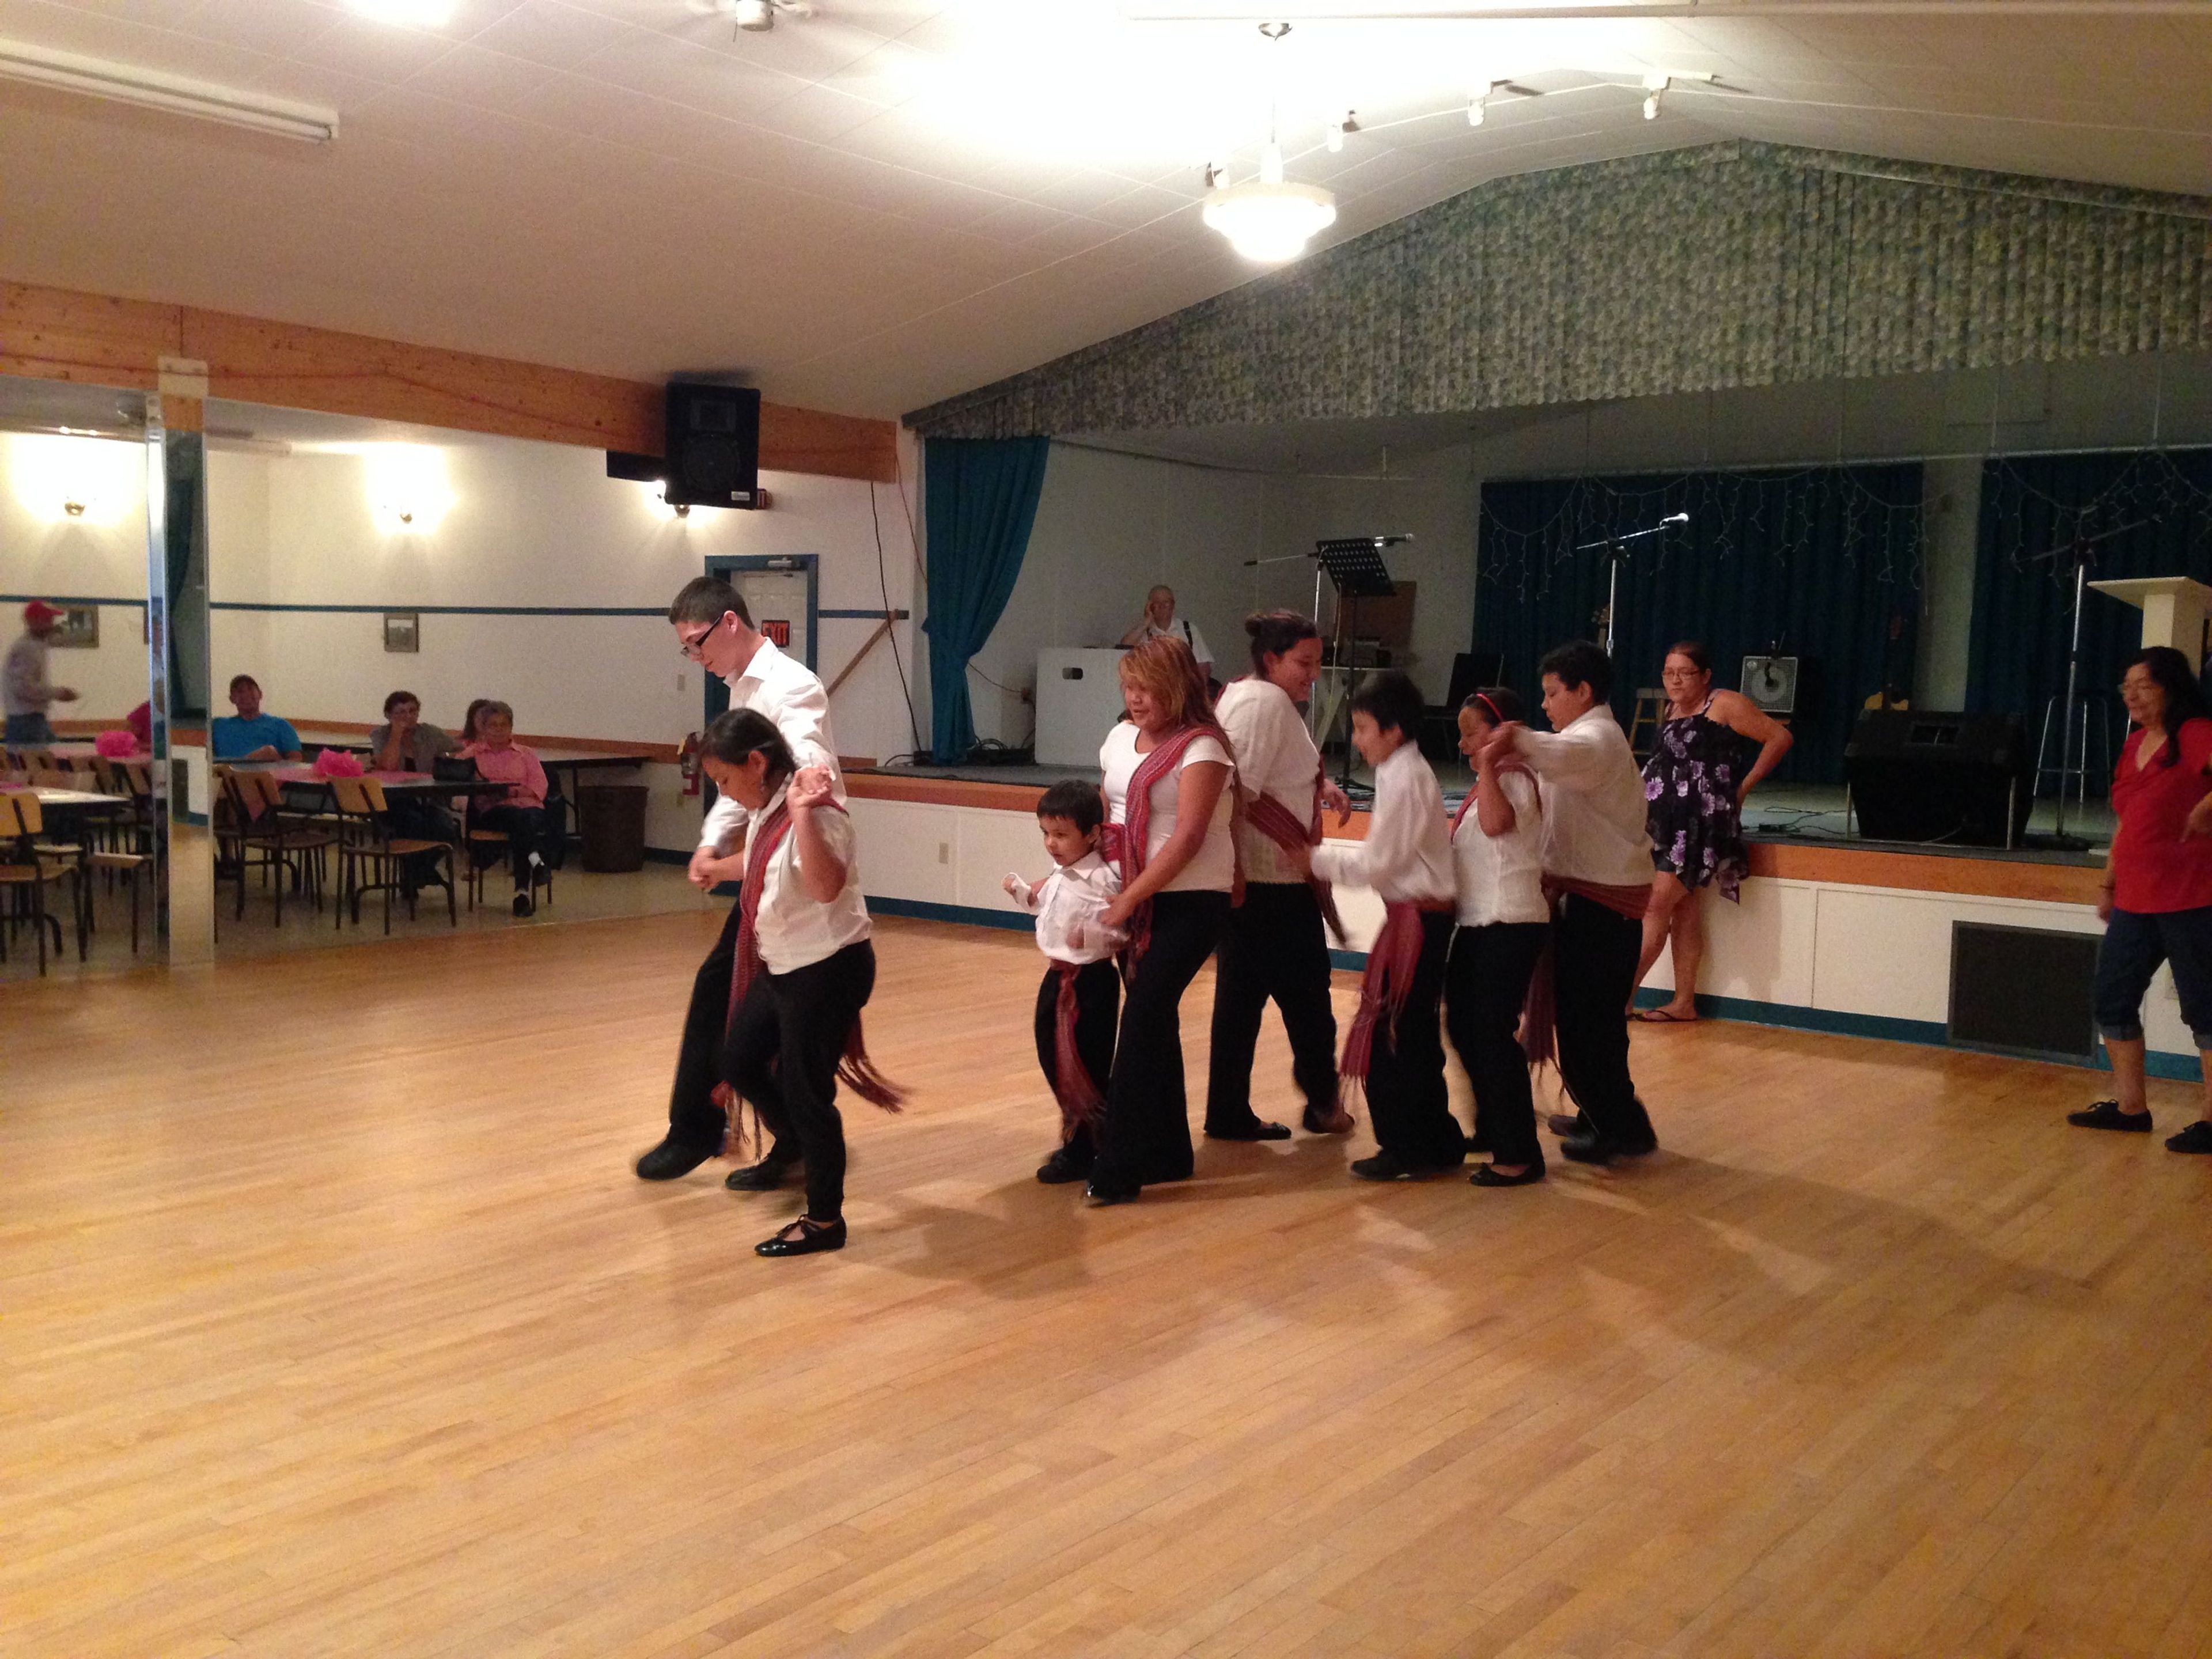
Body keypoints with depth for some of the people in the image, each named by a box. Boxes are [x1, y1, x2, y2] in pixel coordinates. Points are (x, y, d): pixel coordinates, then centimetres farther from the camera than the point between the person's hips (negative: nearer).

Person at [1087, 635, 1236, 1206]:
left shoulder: (1201, 747, -11)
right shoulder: (1121, 737, 10)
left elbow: (1187, 838, -18)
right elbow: (1110, 806, 21)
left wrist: (1126, 901, -19)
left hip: (1191, 902, -7)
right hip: (1138, 900, 7)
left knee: (1143, 1018, -12)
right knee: (1155, 1022, 12)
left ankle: (1118, 1168, -8)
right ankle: (1168, 1153, 24)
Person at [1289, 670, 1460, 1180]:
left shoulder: (1404, 780, -16)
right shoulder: (1405, 773, 13)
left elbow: (1377, 864, -16)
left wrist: (1315, 858, -8)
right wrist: (1323, 857, 11)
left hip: (1418, 918, -10)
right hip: (1416, 913, 10)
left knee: (1396, 1034, -4)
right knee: (1413, 1036, 14)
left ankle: (1407, 1148, 3)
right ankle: (1434, 1143, 22)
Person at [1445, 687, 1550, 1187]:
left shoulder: (1515, 779, -13)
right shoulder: (1488, 784, 17)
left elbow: (1496, 822, -34)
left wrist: (1487, 763, -32)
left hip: (1509, 927, -10)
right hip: (1477, 925, 10)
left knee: (1492, 1034, -8)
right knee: (1463, 1027, 17)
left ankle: (1519, 1155, -1)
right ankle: (1492, 1129, 33)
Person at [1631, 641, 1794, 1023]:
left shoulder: (1725, 705, -6)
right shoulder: (1671, 711, 16)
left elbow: (1780, 737, -7)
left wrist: (1743, 787, -5)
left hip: (1701, 823, -8)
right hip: (1666, 823, 8)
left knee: (1656, 905, -12)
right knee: (1682, 908, 8)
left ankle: (1622, 995, -11)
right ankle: (1683, 1003, 11)